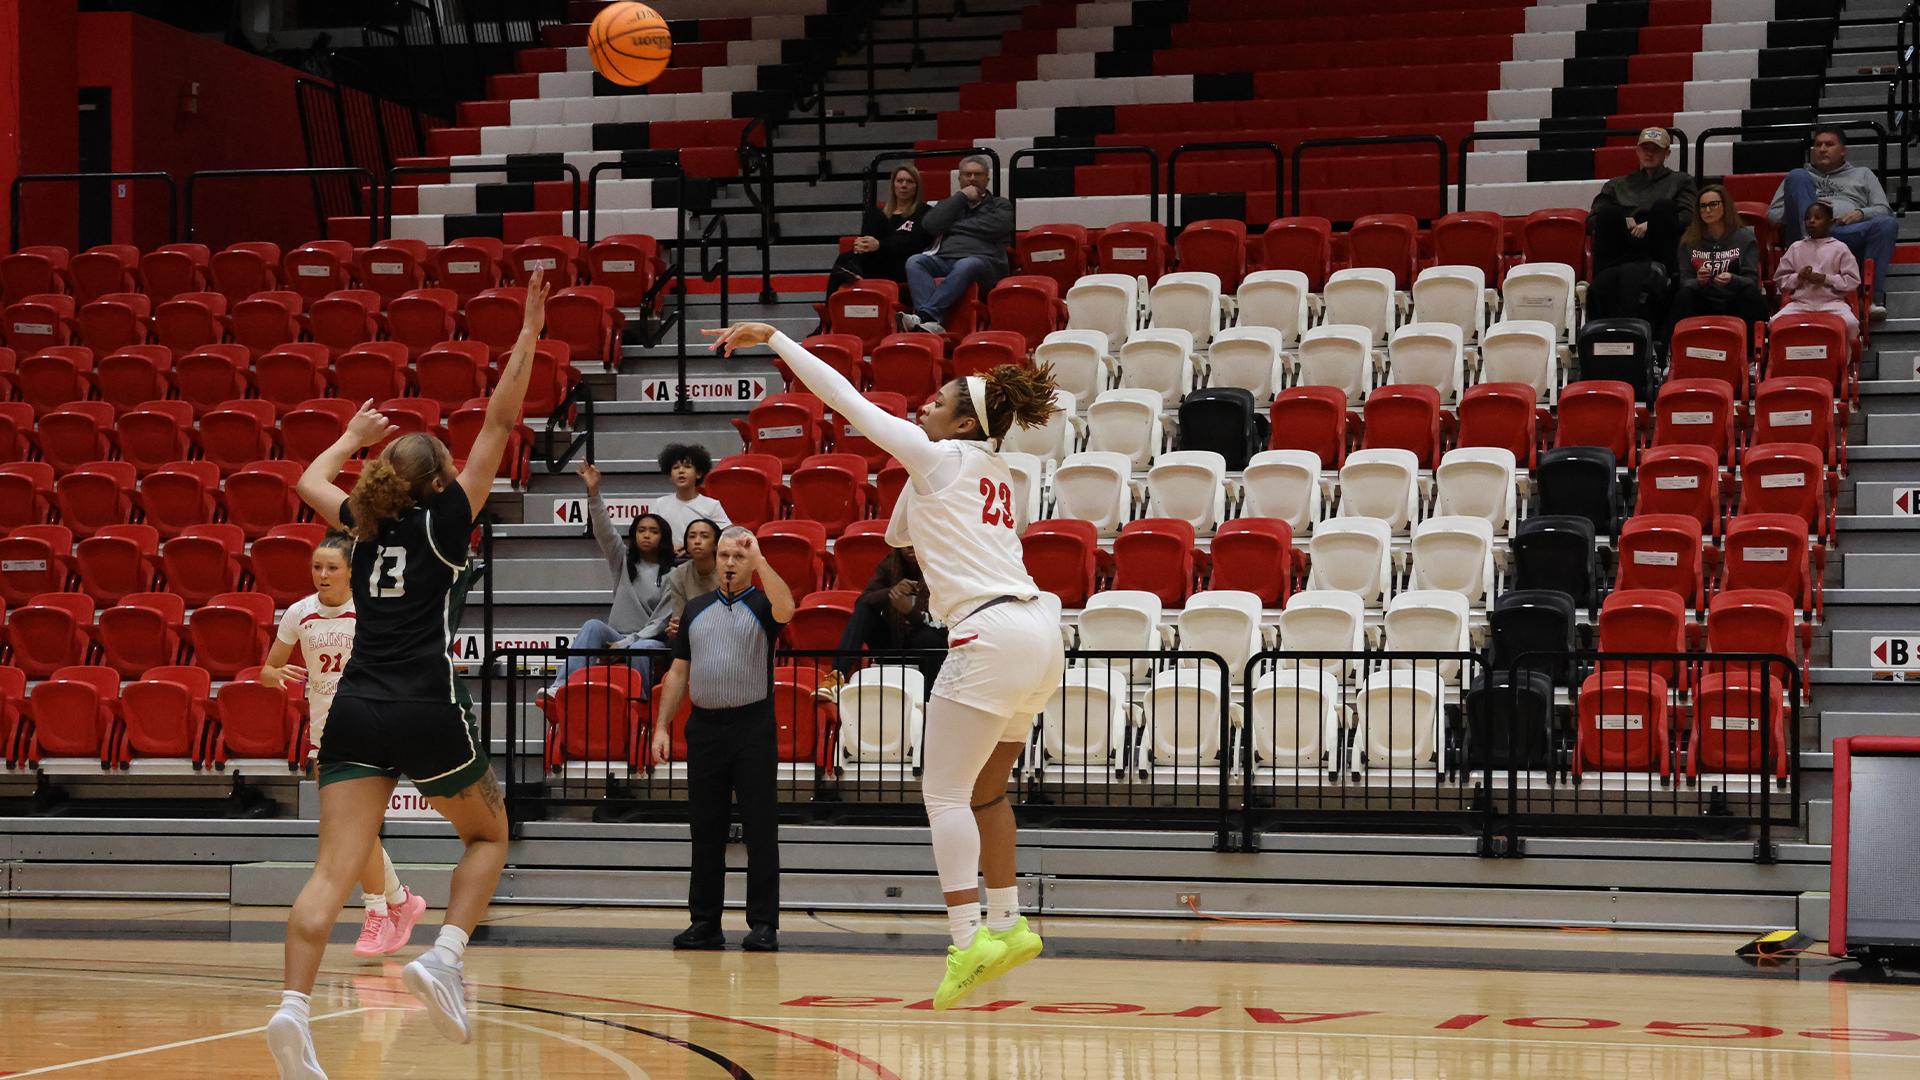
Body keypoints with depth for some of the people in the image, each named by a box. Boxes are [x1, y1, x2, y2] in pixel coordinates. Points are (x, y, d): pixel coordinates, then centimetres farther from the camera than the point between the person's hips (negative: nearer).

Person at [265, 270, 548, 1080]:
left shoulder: (364, 525, 15)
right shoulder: (446, 519, 4)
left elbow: (310, 481, 37)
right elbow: (500, 421, 2)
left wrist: (354, 436, 52)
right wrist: (530, 332, 3)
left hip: (356, 710, 4)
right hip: (428, 710, -4)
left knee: (333, 872, -6)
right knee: (488, 837, 19)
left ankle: (292, 1008, -25)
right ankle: (444, 957, -3)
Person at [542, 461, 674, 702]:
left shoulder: (671, 575, 3)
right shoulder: (623, 560, 14)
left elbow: (661, 620, -4)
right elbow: (604, 532, 0)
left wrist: (626, 643, -13)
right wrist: (594, 493, -15)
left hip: (652, 640, -3)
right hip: (617, 636, 3)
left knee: (640, 649, -38)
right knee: (593, 626, -28)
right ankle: (562, 687, -42)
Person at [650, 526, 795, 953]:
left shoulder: (761, 605, 2)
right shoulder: (696, 609, 15)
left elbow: (785, 608, -24)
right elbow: (678, 672, 16)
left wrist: (759, 558, -23)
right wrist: (661, 725, 8)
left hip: (753, 727, -4)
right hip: (704, 726, 4)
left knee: (760, 830, -3)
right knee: (705, 830, 6)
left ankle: (763, 925, -1)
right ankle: (704, 922, 12)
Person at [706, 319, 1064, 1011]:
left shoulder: (940, 457, -1)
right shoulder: (994, 472, 21)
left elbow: (845, 398, 0)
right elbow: (900, 536, 33)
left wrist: (772, 338, 4)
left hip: (991, 634, -9)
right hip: (1036, 635, 9)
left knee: (945, 792, -6)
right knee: (985, 790, 19)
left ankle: (969, 940, -14)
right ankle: (1008, 925, 22)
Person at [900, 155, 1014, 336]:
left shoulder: (1000, 205, 24)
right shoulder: (949, 203, 30)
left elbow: (997, 227, 0)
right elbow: (929, 225, 7)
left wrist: (954, 226, 6)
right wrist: (961, 197, 9)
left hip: (982, 258, -3)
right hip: (944, 258, 3)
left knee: (965, 266, -39)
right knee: (914, 262, -29)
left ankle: (925, 315, -52)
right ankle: (932, 323, -48)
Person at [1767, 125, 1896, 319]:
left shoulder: (1862, 174, 33)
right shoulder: (1802, 176, 33)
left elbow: (1884, 210, 19)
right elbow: (1772, 214, 21)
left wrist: (1860, 214, -4)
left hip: (1849, 234, 0)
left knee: (1888, 224, -31)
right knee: (1797, 176, -20)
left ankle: (1873, 299, -38)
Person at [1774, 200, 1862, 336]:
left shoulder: (1840, 249, 8)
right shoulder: (1796, 248, 16)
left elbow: (1853, 280, 2)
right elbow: (1779, 279, 14)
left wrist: (1825, 279, -9)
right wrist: (1798, 278, -7)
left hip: (1832, 302, -2)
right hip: (1800, 303, 2)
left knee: (1850, 323, -31)